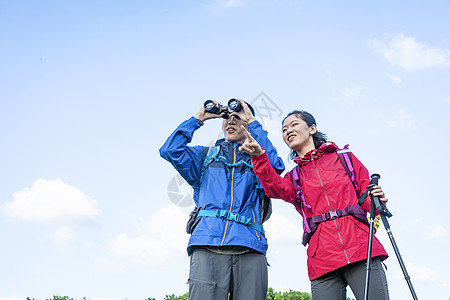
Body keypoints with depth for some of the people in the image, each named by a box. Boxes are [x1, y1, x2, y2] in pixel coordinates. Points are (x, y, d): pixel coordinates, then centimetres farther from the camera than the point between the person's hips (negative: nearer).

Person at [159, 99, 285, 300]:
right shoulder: (206, 155, 25)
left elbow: (275, 166, -2)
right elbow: (171, 150, 8)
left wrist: (252, 122, 6)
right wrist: (199, 118, 14)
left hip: (249, 249, 1)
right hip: (208, 246, 0)